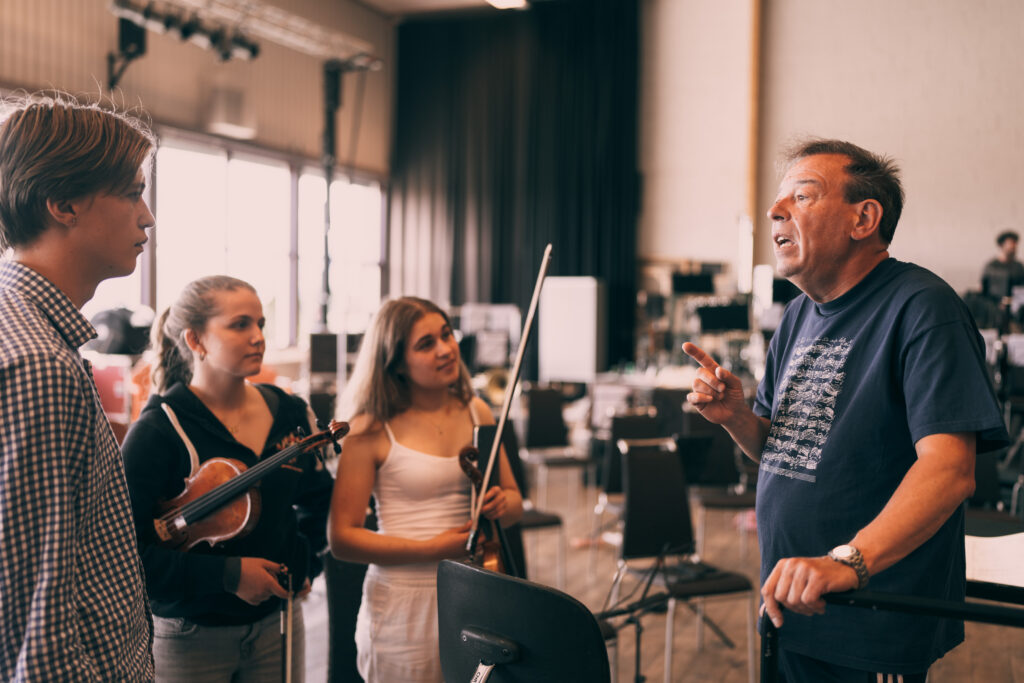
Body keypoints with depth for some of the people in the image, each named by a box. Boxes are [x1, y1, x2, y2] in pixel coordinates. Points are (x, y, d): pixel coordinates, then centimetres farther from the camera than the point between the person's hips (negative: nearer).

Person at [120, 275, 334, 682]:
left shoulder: (288, 414, 1)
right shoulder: (159, 430, -14)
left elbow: (316, 498, 19)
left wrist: (302, 563, 6)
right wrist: (226, 574, -21)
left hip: (275, 623, 5)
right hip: (188, 638, -4)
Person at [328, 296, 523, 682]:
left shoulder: (476, 412, 6)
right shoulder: (373, 430, -8)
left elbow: (514, 500, 16)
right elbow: (342, 539, -9)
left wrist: (503, 504, -8)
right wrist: (431, 549, -16)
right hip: (405, 605, -4)